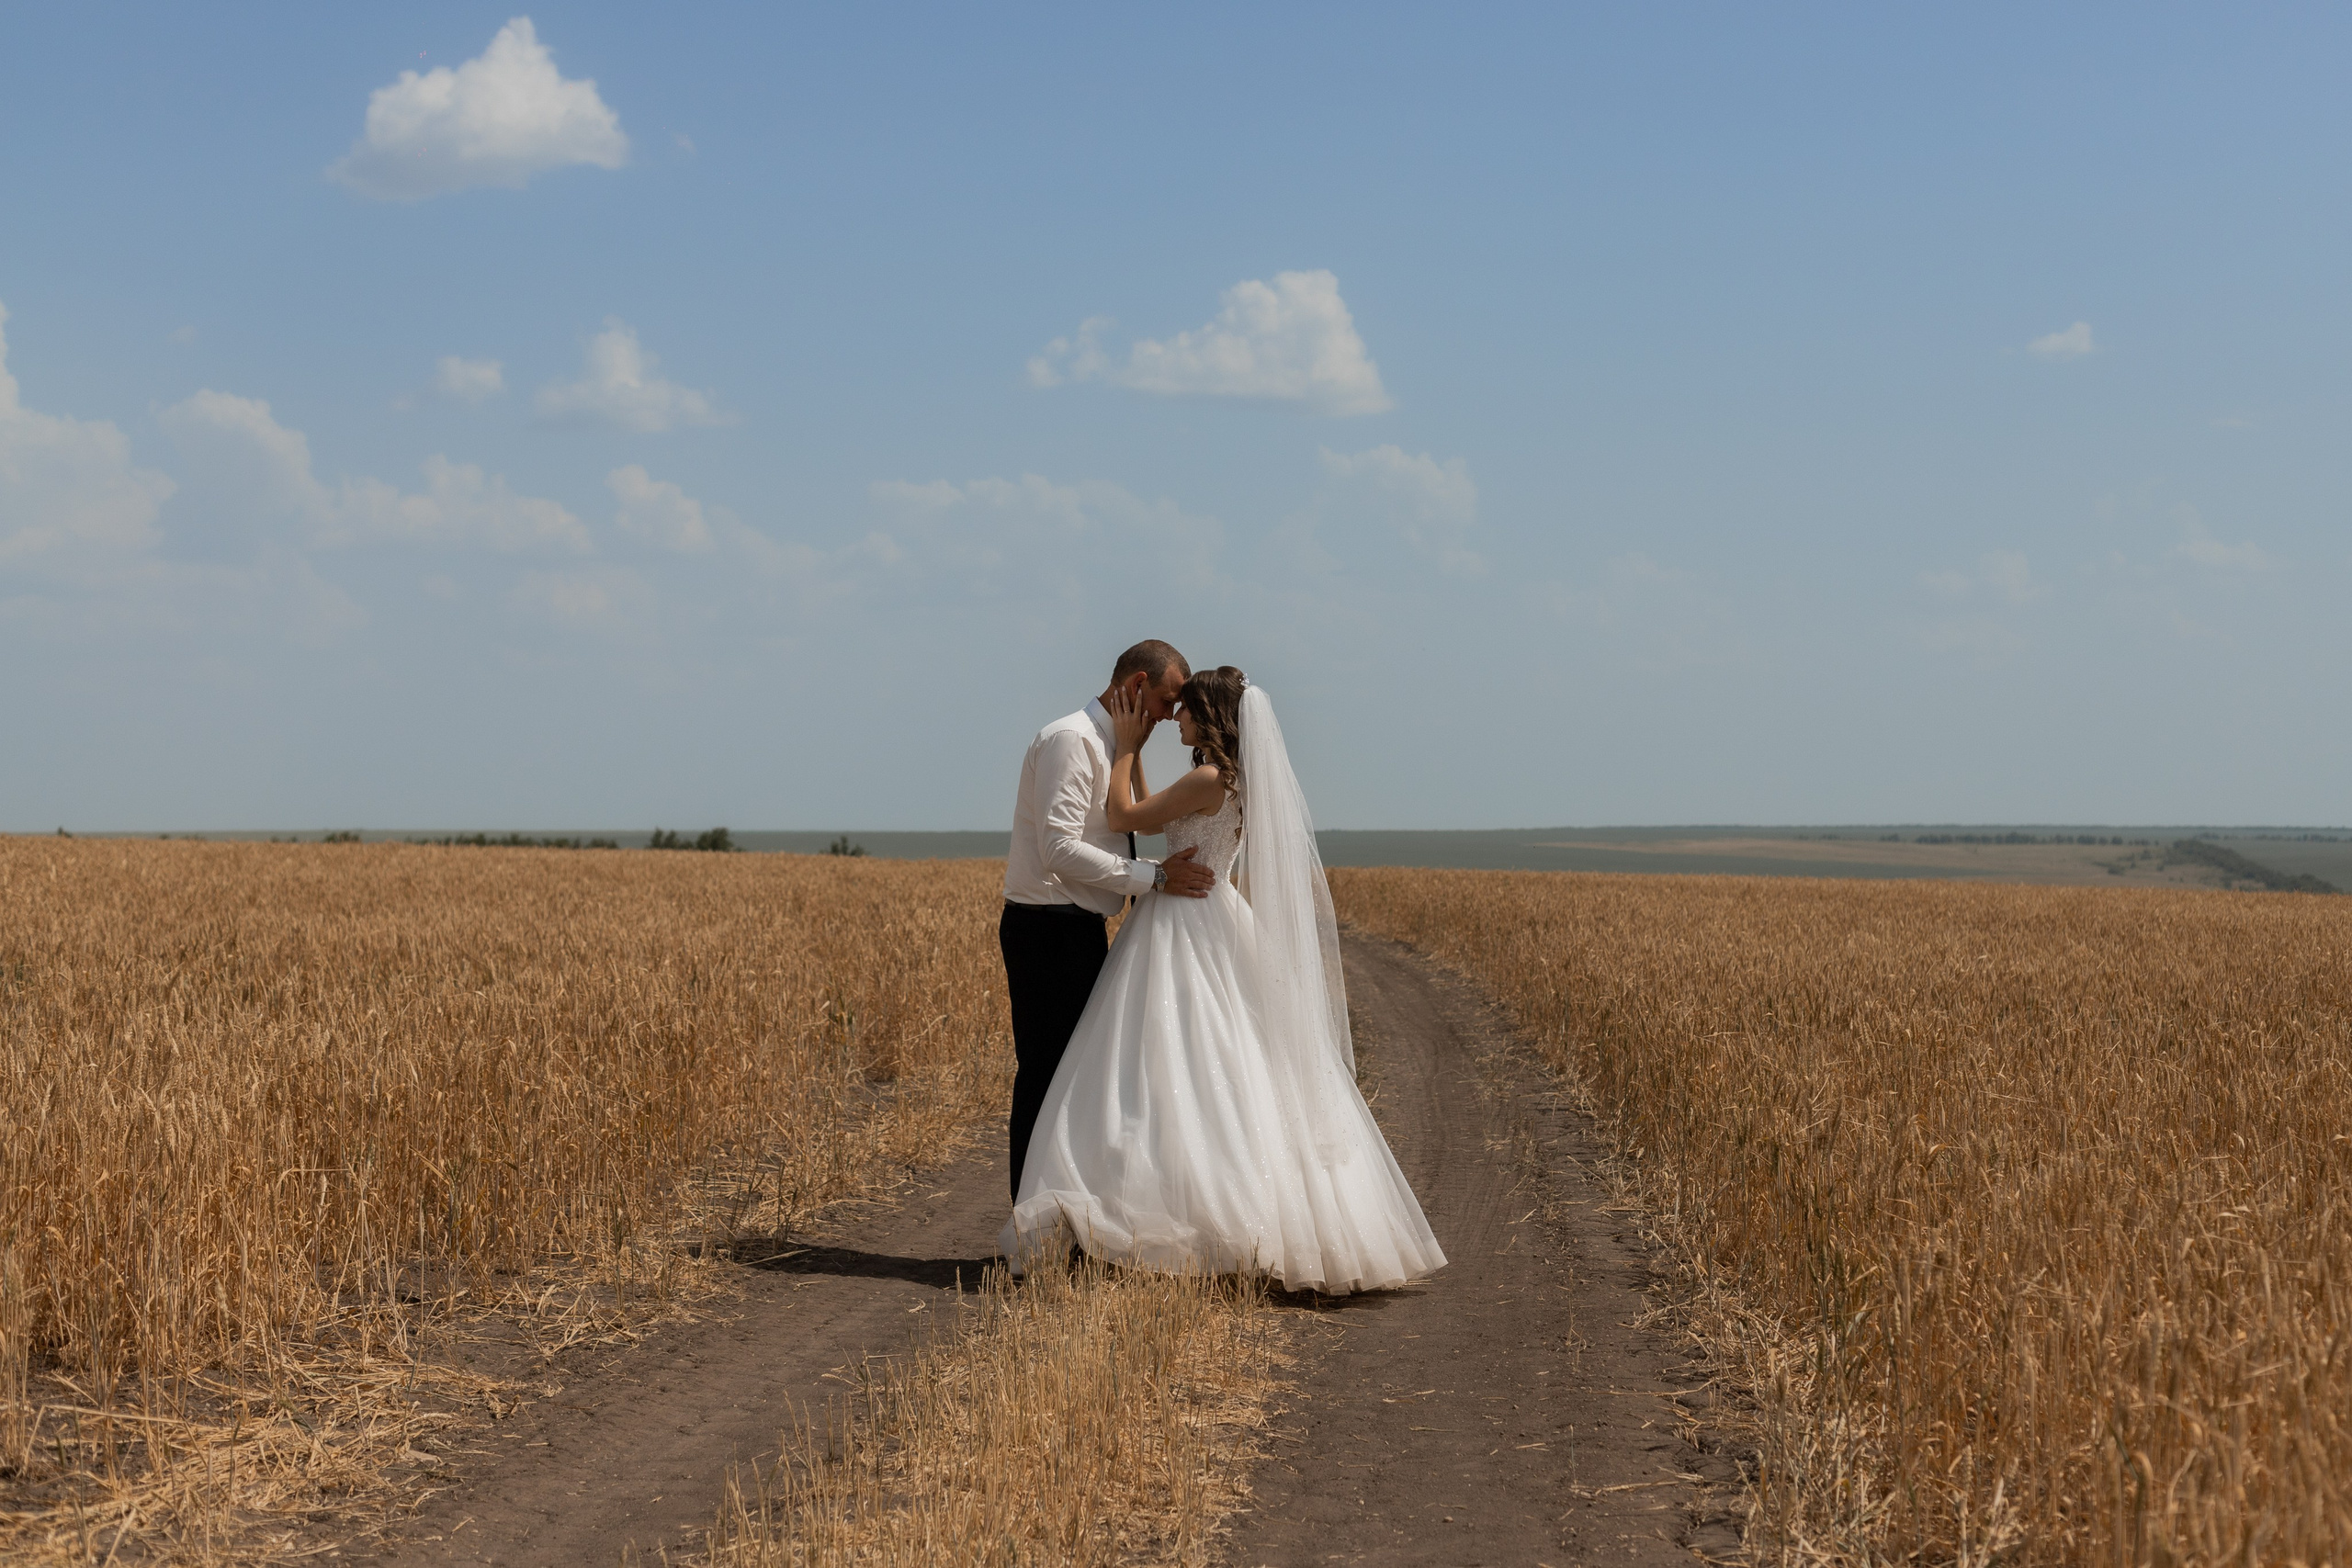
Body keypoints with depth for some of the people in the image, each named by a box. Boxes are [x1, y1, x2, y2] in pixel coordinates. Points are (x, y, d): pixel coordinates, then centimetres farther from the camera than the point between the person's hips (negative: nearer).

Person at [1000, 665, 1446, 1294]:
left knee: (1173, 1075, -11)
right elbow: (1147, 821, 20)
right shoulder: (1243, 780, 13)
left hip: (1186, 933, -10)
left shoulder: (1209, 780, -15)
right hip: (1213, 930, 10)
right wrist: (1132, 746, 20)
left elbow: (1120, 817, -10)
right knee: (1225, 1081, 10)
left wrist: (1126, 746, 2)